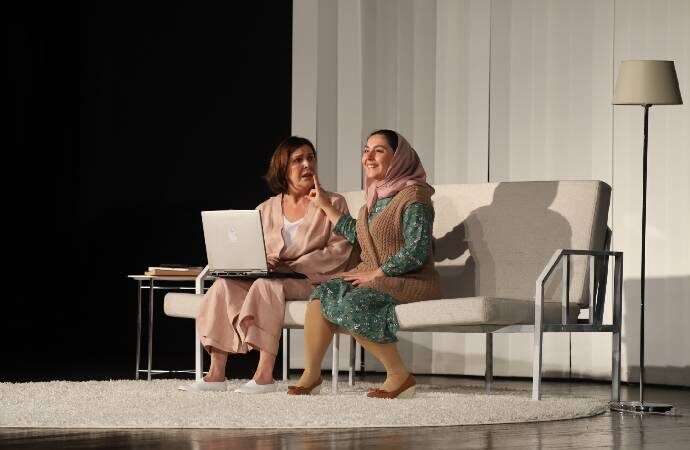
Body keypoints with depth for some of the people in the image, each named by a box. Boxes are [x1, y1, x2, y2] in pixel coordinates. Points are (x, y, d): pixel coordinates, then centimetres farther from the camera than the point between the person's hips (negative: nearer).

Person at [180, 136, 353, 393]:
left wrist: (292, 266, -15)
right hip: (272, 276, 4)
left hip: (313, 280, -4)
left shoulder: (333, 204, 6)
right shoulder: (266, 210, 16)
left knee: (267, 284, -35)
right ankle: (216, 374, -27)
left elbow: (339, 250, -6)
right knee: (224, 284, -23)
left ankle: (265, 376, -40)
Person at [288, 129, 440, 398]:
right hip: (375, 279, 8)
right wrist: (325, 206, 33)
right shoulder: (376, 197, 17)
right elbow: (358, 235, 31)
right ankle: (311, 374, -8)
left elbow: (416, 251, -19)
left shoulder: (413, 196, -10)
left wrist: (375, 273, -17)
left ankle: (399, 376, -20)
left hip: (410, 281, -8)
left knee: (353, 305, -31)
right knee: (322, 294, -13)